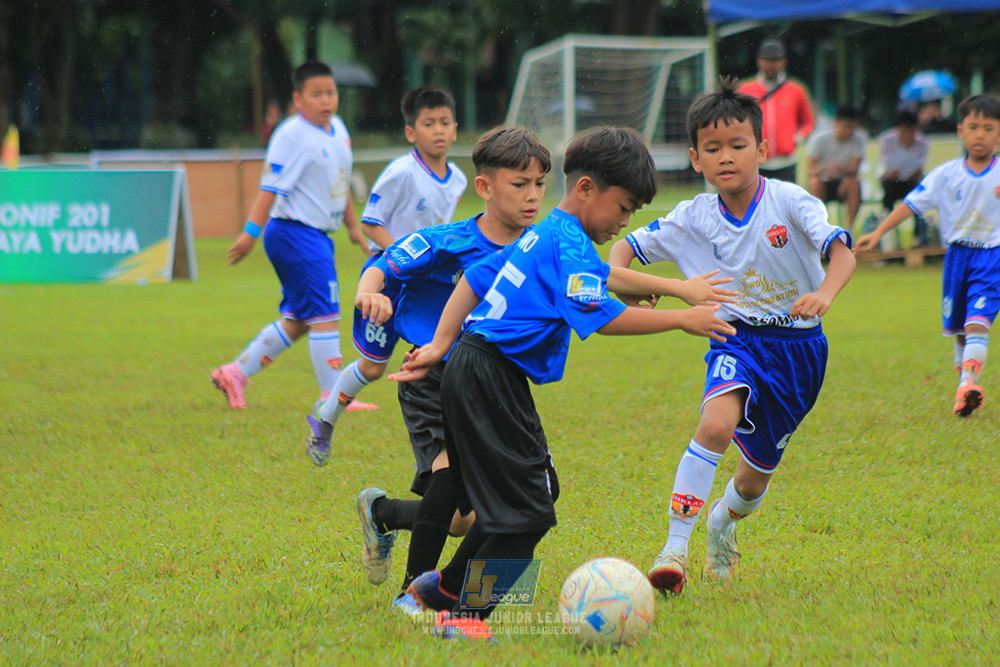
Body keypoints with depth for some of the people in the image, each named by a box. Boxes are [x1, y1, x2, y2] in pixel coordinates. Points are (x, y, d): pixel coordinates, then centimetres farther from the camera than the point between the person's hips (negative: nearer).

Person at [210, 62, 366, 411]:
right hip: (296, 234, -9)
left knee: (297, 320, 12)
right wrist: (251, 232, -19)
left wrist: (352, 225, 28)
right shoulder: (292, 136, -14)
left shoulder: (337, 129, 13)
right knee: (324, 314, -10)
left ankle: (235, 372, 21)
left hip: (318, 236, 9)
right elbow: (271, 187, -17)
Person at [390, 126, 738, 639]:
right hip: (491, 380, -10)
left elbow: (475, 279, 27)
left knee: (528, 492, 18)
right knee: (527, 510, -9)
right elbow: (600, 316, -23)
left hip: (473, 373, 11)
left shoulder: (542, 234, 20)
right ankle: (465, 616, -6)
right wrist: (682, 319, -17)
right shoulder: (570, 243, -12)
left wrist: (441, 345, 26)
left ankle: (445, 587, 26)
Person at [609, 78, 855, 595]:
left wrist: (824, 293, -45)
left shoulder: (790, 201, -14)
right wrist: (618, 278, -18)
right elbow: (629, 245, 5)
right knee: (718, 423, -33)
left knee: (755, 477, 12)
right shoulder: (692, 218, -6)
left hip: (799, 347, 0)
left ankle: (723, 522, 49)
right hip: (738, 339, 0)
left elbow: (841, 250, -24)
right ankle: (675, 545, -29)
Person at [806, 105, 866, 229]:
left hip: (841, 186, 1)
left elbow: (854, 170, -16)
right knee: (815, 182, -34)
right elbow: (811, 170, -15)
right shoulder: (819, 139, -11)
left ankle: (850, 225, -28)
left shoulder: (858, 141, -6)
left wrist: (842, 169, -41)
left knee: (855, 182, -30)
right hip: (823, 184, -1)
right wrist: (824, 168, -39)